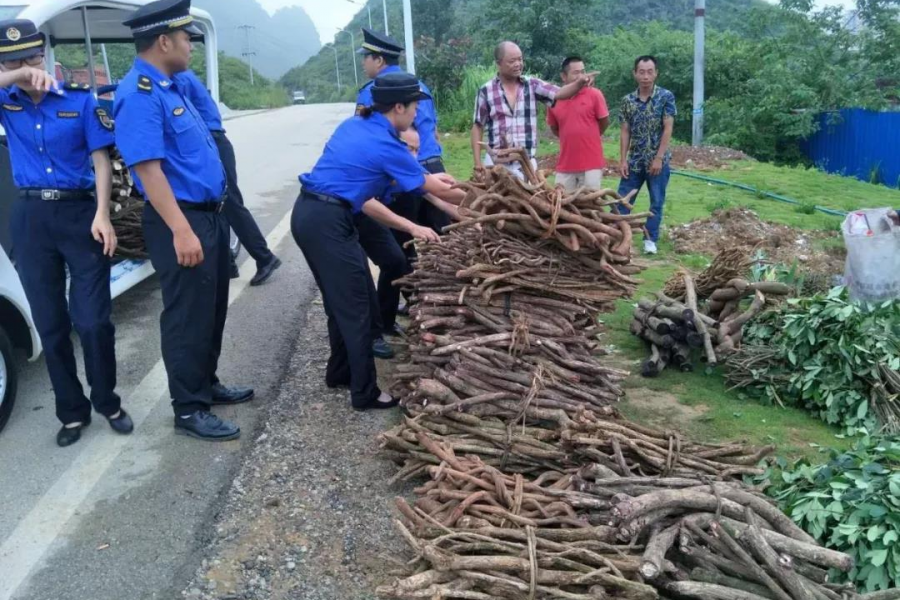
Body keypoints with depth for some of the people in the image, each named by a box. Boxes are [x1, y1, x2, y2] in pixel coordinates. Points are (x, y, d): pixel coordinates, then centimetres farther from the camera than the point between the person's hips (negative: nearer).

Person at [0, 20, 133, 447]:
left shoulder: (80, 100, 0)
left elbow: (101, 160, -3)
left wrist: (102, 214, -14)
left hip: (79, 212, -2)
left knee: (93, 320, 0)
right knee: (50, 325, 9)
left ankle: (107, 402, 20)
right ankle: (72, 411, 23)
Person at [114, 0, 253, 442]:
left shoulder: (169, 86, 14)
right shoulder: (139, 95, -18)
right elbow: (148, 168, -25)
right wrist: (181, 230, -29)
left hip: (208, 214, 10)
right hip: (181, 221, -10)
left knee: (212, 310, 18)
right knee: (189, 317, -1)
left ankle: (206, 385, 33)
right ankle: (188, 410, 11)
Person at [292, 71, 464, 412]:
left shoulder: (354, 126, 14)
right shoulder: (386, 145, -9)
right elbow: (440, 191, 1)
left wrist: (410, 227, 14)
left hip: (309, 215, 9)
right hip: (327, 223, -9)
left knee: (342, 301, 20)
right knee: (356, 308, 1)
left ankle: (339, 372, 35)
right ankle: (365, 393, 11)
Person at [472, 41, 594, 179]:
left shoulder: (532, 85, 3)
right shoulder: (486, 90, -1)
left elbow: (559, 93, -10)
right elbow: (478, 127, 3)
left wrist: (579, 83, -30)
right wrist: (478, 161, -3)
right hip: (496, 163, -1)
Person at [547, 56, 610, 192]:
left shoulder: (594, 94, -5)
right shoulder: (555, 98, 2)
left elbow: (605, 121, 4)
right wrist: (571, 138, 12)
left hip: (592, 164, -3)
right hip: (565, 164, 3)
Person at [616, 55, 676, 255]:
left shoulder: (666, 97, -7)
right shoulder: (628, 100, 2)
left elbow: (668, 129, -10)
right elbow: (625, 131, 4)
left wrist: (658, 158, -15)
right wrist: (623, 160, -3)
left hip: (658, 160, -2)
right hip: (634, 160, 3)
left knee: (657, 202, 6)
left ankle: (650, 239, 17)